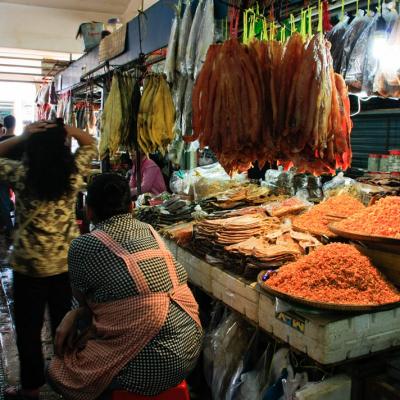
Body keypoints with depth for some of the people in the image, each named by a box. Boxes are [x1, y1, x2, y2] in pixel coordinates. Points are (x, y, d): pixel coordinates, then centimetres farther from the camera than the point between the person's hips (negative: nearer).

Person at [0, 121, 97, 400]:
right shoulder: (74, 173, -9)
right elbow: (90, 144, 8)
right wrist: (65, 130, -6)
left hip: (29, 264, -3)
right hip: (67, 261, 4)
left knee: (28, 327, 13)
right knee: (63, 320, 21)